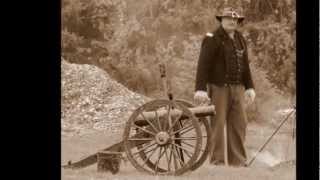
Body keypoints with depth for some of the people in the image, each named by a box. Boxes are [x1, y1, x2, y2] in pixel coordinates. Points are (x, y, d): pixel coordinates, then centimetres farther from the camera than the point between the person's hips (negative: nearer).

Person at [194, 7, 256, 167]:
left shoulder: (240, 39, 10)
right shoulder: (212, 39, -11)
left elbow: (245, 65, 14)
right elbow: (203, 65, -17)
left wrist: (249, 88, 7)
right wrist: (200, 89, -25)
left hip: (236, 88, 6)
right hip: (218, 88, -6)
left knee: (239, 123, 3)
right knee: (218, 123, -3)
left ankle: (237, 160, 10)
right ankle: (217, 161, 4)